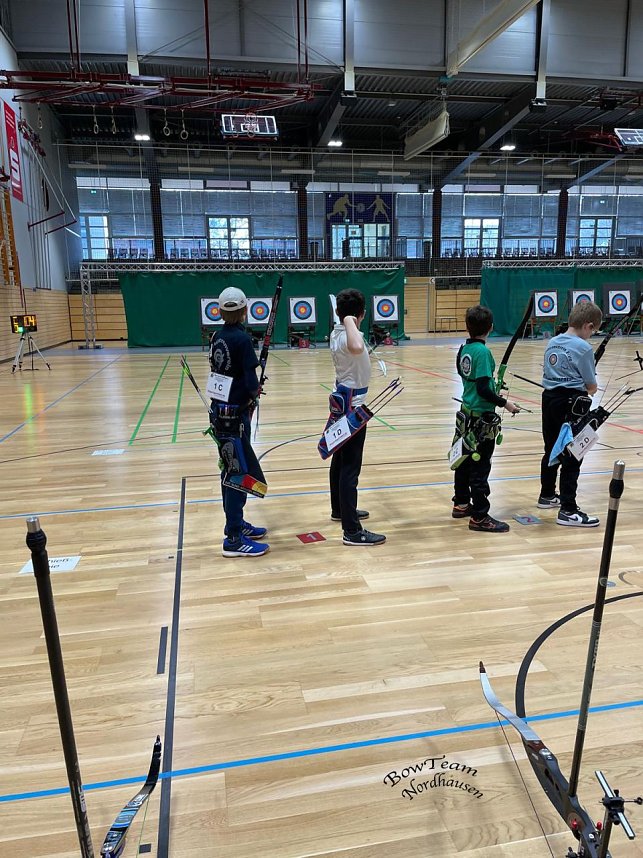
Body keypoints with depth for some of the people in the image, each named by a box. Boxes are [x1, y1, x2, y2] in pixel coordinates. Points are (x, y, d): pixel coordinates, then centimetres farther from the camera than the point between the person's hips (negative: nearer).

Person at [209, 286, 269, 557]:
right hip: (234, 413, -8)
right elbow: (251, 382, -21)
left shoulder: (217, 336, 6)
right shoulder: (242, 338, -17)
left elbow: (219, 369, 11)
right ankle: (233, 539, 6)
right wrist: (255, 391, 0)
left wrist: (249, 388, 5)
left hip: (219, 410, 8)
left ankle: (236, 523, 32)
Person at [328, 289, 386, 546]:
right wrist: (350, 321, -34)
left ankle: (340, 509, 37)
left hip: (342, 399, 10)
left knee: (340, 458, 20)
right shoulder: (349, 336, -25)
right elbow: (356, 347, -51)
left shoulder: (336, 332, 4)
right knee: (350, 466, -9)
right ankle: (352, 531, -5)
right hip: (352, 404, -10)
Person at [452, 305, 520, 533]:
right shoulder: (483, 352, -19)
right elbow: (483, 389, -23)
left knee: (466, 459, 18)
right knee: (480, 465, -3)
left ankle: (461, 504, 31)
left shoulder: (464, 348, 6)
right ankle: (479, 517, 4)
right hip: (482, 417, -9)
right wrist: (505, 403, -15)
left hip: (468, 412, 9)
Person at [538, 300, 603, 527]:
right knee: (572, 457, -2)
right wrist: (589, 389, 15)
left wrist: (583, 389, 12)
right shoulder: (583, 347, -14)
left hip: (550, 399, 8)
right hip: (572, 404, -8)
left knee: (552, 450, 20)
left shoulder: (552, 342, 8)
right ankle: (568, 510, 0)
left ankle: (547, 496, 36)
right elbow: (591, 385, -8)